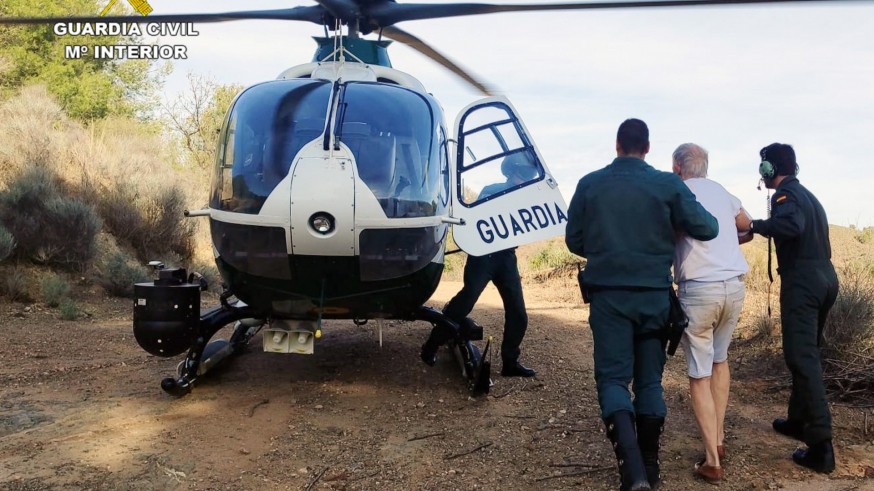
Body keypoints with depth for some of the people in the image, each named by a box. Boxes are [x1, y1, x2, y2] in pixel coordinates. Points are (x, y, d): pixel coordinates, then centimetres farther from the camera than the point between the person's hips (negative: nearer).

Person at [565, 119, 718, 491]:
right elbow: (707, 229, -4)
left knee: (613, 378, 1)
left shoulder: (589, 184, 0)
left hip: (608, 295, -1)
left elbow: (574, 241, 5)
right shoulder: (668, 185, -3)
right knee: (650, 380, 14)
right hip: (654, 295, 1)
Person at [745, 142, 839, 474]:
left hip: (803, 283, -10)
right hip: (825, 279, 10)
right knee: (807, 353, 19)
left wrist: (757, 225, -16)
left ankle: (821, 447, -14)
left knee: (803, 358, -11)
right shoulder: (808, 195, 19)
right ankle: (799, 420, 30)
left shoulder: (785, 194, -9)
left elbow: (791, 225, -30)